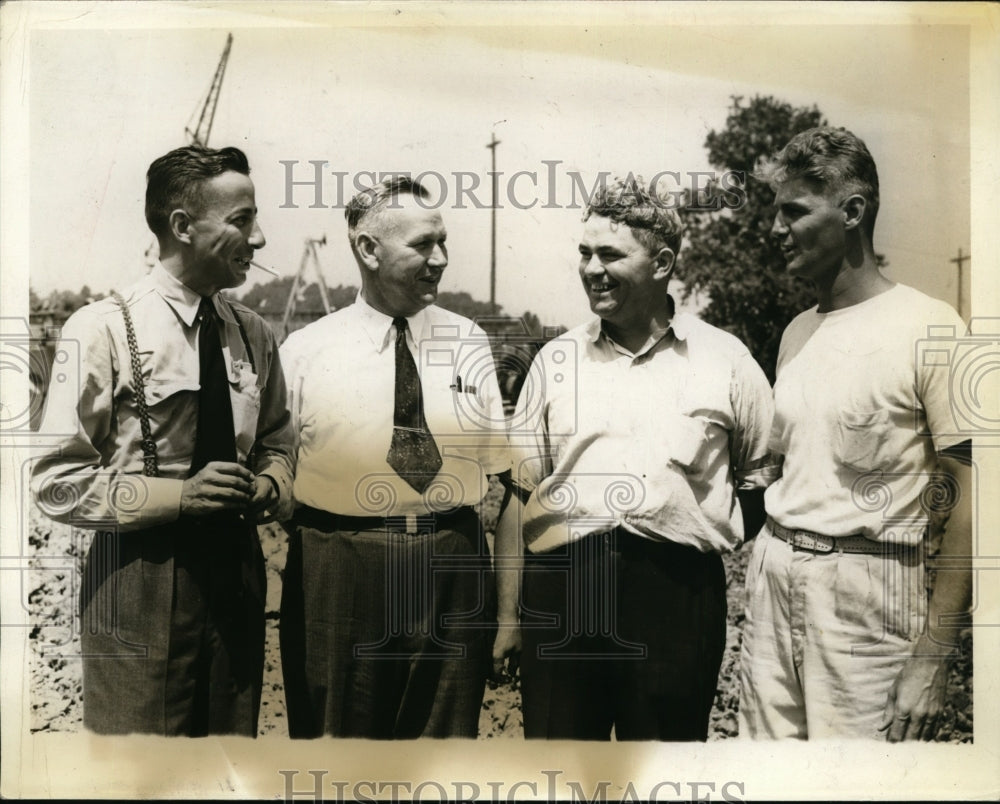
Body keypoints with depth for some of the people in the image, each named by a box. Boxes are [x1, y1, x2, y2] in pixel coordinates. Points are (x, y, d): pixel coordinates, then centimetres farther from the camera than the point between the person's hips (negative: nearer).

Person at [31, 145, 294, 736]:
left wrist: (270, 485, -5)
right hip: (141, 581, -5)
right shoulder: (104, 331, -10)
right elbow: (57, 483, -11)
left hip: (235, 571, 5)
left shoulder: (253, 335, 7)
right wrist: (177, 496, -21)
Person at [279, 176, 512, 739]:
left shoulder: (470, 343, 5)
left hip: (454, 571, 2)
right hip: (336, 576, -2)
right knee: (334, 732, 12)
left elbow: (505, 478, 6)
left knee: (446, 731, 16)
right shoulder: (304, 353, -2)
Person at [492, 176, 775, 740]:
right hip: (561, 585, 2)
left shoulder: (726, 360, 6)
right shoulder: (556, 361, 10)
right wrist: (509, 615, 6)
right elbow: (518, 494, 9)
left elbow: (760, 478, 15)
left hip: (679, 591, -1)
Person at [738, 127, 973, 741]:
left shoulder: (930, 329, -9)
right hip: (773, 575, 6)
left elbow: (969, 496, -12)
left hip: (868, 584, -6)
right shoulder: (796, 332, 13)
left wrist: (933, 655, -15)